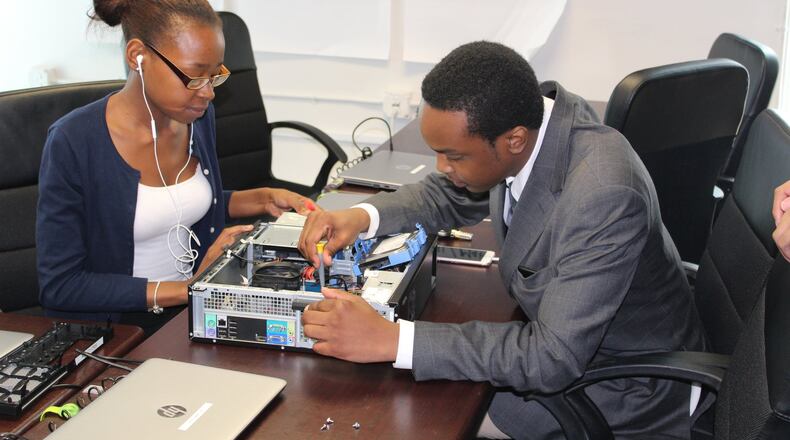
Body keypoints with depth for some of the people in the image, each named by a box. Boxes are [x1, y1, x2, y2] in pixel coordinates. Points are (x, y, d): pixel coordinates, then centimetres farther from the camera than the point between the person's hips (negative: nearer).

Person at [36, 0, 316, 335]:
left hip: (194, 308, 6)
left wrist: (263, 200, 4)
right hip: (112, 327, -6)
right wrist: (187, 290, -22)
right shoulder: (73, 142, -19)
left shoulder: (198, 116, 1)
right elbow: (59, 284, -18)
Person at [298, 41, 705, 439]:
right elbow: (452, 195, 4)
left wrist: (392, 340, -38)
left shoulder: (602, 196, -38)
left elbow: (554, 356, -35)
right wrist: (362, 216, -14)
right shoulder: (528, 109, -14)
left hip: (620, 390, -7)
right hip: (559, 331, 7)